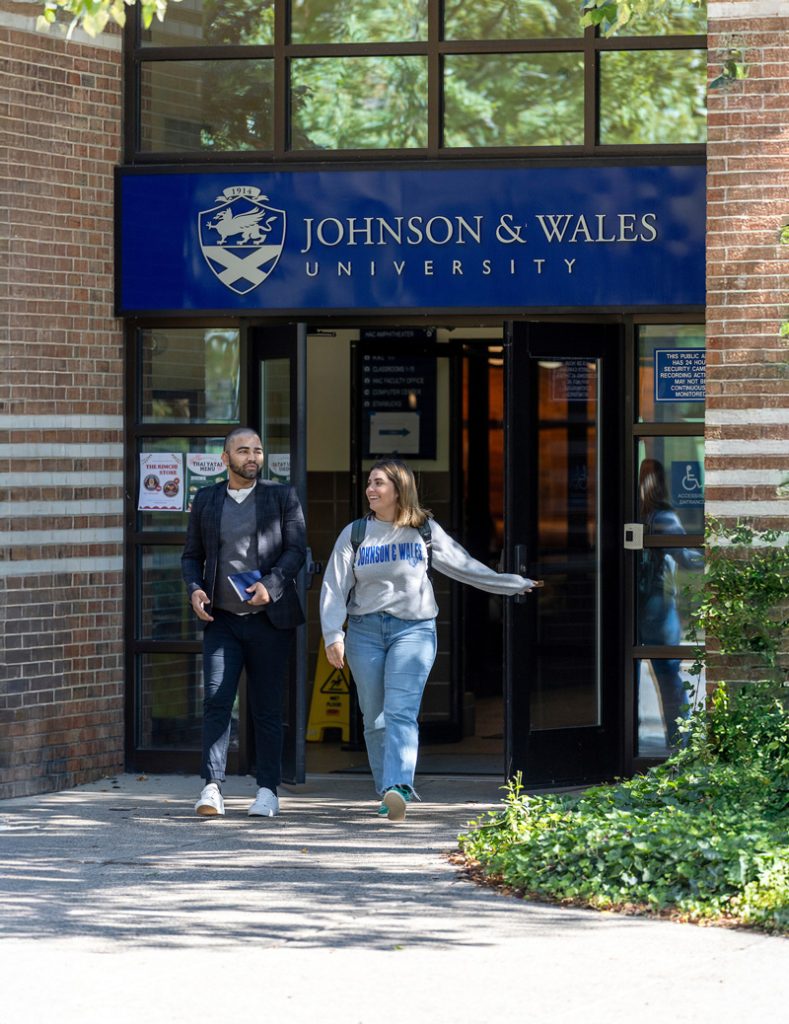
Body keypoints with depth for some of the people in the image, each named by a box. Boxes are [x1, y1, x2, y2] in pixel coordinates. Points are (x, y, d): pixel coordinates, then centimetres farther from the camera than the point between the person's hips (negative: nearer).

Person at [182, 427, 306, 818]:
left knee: (266, 707, 3)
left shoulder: (282, 497, 6)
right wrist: (194, 588, -3)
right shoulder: (206, 500, 12)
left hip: (269, 619, -1)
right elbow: (191, 554, 17)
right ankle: (212, 788, -15)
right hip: (221, 620, 1)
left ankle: (267, 791, 9)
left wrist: (270, 585, -17)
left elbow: (296, 549, -1)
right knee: (216, 701, -11)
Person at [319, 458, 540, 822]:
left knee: (401, 711, -18)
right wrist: (333, 636, -6)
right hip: (365, 631, 2)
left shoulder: (425, 531, 7)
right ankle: (389, 794, 13)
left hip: (413, 629, -2)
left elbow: (463, 566, 17)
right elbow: (334, 588, 5)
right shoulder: (354, 534, 8)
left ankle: (398, 788, -33)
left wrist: (512, 584, 20)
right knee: (375, 719, 3)